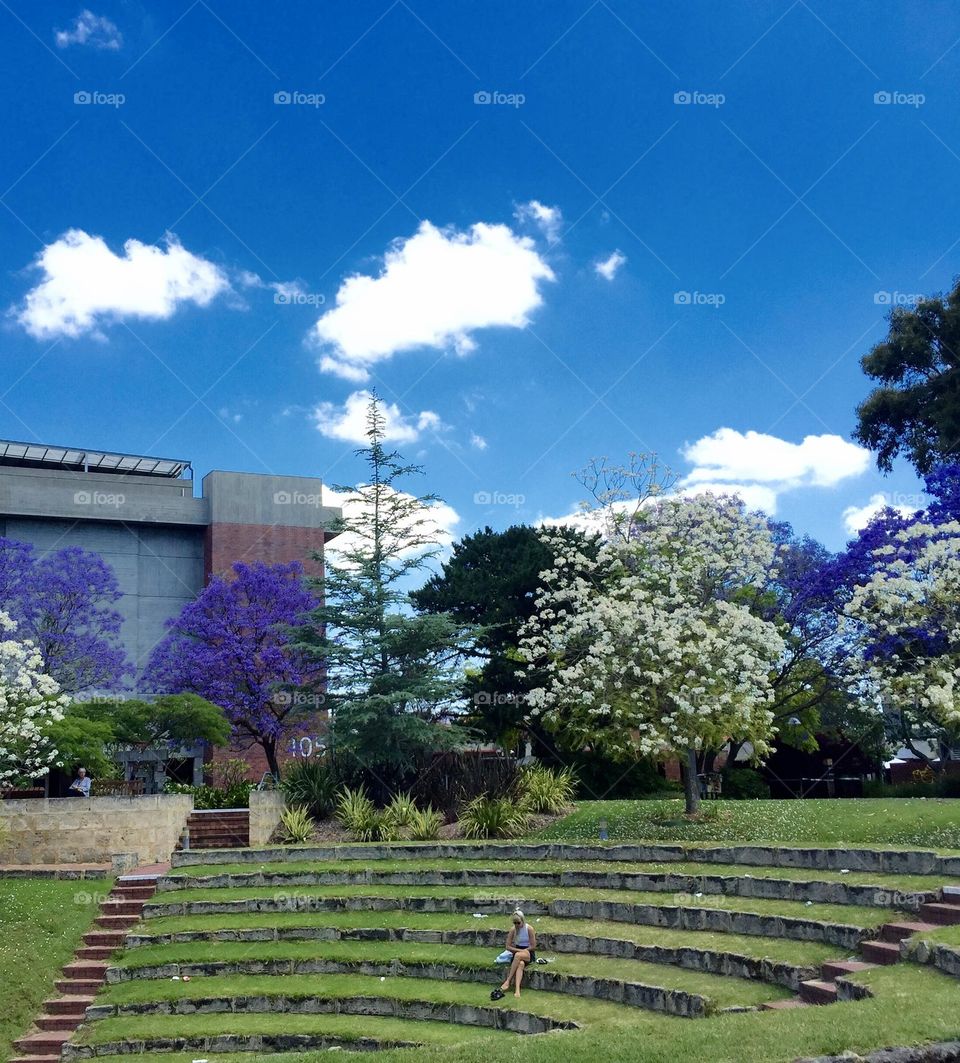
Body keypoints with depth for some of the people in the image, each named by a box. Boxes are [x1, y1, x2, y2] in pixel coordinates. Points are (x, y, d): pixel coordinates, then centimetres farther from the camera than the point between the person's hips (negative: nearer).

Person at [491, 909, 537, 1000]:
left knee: (518, 955, -38)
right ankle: (517, 989, -52)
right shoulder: (513, 929, 2)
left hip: (529, 954, -2)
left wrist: (520, 951, -7)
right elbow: (508, 947, 2)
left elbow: (533, 947, -8)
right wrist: (519, 950, -12)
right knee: (520, 964, -35)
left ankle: (507, 981, -38)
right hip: (517, 952, 2)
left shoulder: (529, 929, -8)